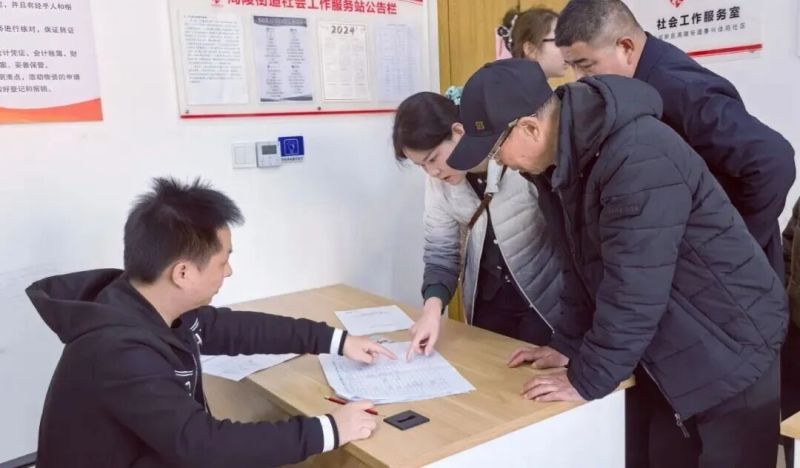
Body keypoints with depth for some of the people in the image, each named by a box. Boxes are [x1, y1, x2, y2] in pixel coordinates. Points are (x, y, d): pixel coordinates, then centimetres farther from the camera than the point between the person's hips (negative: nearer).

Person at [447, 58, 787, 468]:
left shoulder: (639, 158, -31)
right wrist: (568, 344, 6)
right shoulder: (559, 160, -2)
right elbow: (581, 263, 7)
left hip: (729, 347, -8)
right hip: (672, 347, 8)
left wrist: (587, 379, -20)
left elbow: (634, 290, -29)